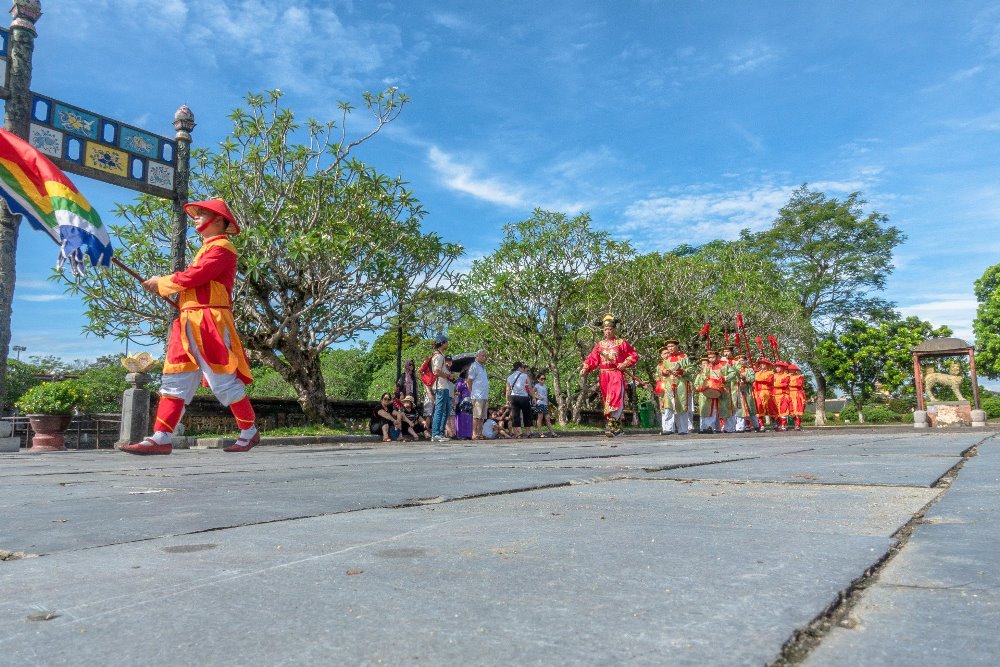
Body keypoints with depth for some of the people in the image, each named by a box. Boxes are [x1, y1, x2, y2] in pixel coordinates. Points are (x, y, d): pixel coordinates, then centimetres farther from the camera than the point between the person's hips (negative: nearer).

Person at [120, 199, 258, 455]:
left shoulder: (221, 247, -6)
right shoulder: (207, 249, 26)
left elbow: (192, 277, -15)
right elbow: (193, 283, 19)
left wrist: (161, 283, -2)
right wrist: (163, 285, 7)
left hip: (209, 323, -10)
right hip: (188, 323, 10)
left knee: (224, 381, -5)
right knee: (175, 380, 3)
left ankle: (249, 432, 8)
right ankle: (161, 438, 3)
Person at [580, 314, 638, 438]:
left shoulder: (621, 342, 5)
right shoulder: (599, 344, 14)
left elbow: (634, 355, 6)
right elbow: (592, 358, 6)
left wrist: (625, 364, -9)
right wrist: (585, 368, -11)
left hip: (617, 374, -4)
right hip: (604, 375, 4)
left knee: (615, 398, -20)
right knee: (607, 400, 6)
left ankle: (611, 424, -28)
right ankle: (618, 427, 16)